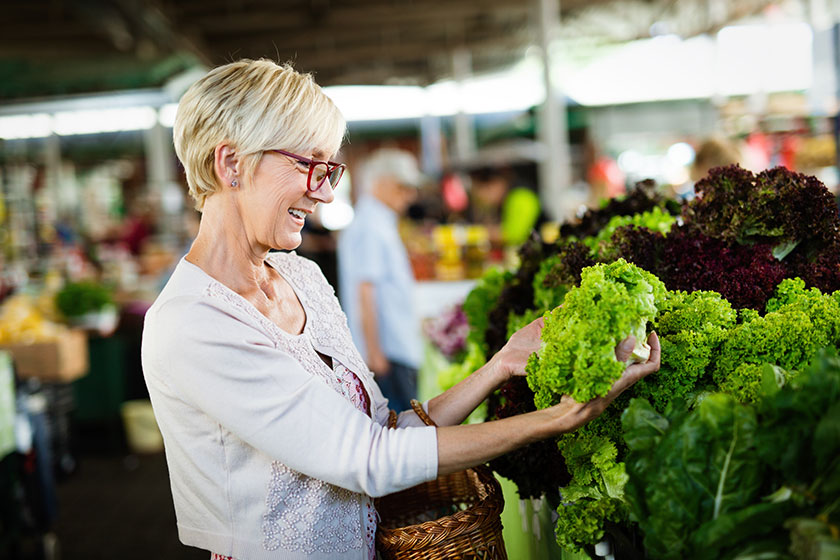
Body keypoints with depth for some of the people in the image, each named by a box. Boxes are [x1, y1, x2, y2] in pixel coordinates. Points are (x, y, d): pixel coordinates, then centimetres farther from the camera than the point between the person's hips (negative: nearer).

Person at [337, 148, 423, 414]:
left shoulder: (381, 225, 20)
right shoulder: (370, 228, -12)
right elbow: (364, 293, -19)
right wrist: (375, 354, -20)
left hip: (400, 351, 10)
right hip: (387, 353, -10)